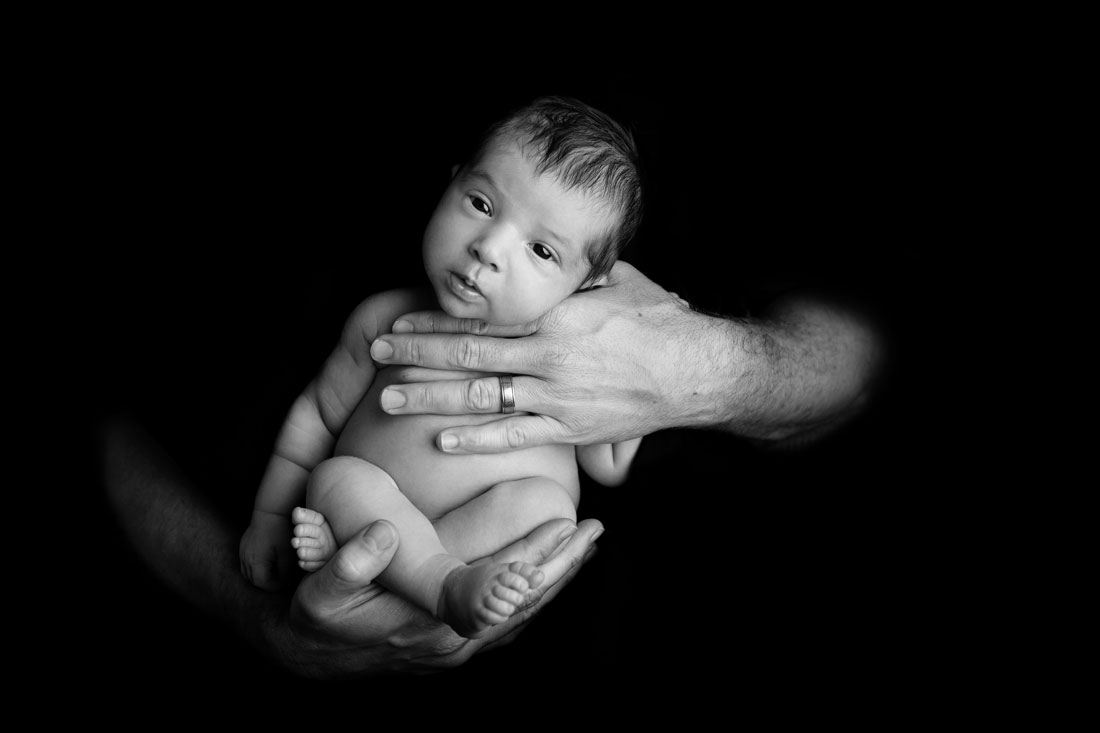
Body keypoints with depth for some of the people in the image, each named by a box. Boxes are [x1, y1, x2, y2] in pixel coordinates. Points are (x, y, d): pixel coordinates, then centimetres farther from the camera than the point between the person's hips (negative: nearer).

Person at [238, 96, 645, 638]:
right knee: (338, 477, -24)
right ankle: (449, 586, -34)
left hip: (503, 554, -1)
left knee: (540, 499, -30)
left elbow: (610, 469, 4)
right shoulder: (386, 320, -2)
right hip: (377, 513, 2)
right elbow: (318, 413, 12)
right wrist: (270, 517, 11)